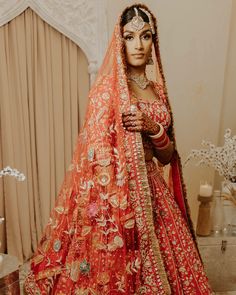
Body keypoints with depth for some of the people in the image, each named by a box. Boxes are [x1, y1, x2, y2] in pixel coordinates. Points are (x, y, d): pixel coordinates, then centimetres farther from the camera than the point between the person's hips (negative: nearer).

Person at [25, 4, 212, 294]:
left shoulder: (157, 89, 9)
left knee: (161, 272, 15)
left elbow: (167, 156, 9)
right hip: (116, 191, -6)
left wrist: (153, 129, -11)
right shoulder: (107, 87, -8)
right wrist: (115, 212, -17)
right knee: (117, 270, 7)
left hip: (152, 189, 6)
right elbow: (97, 157, -13)